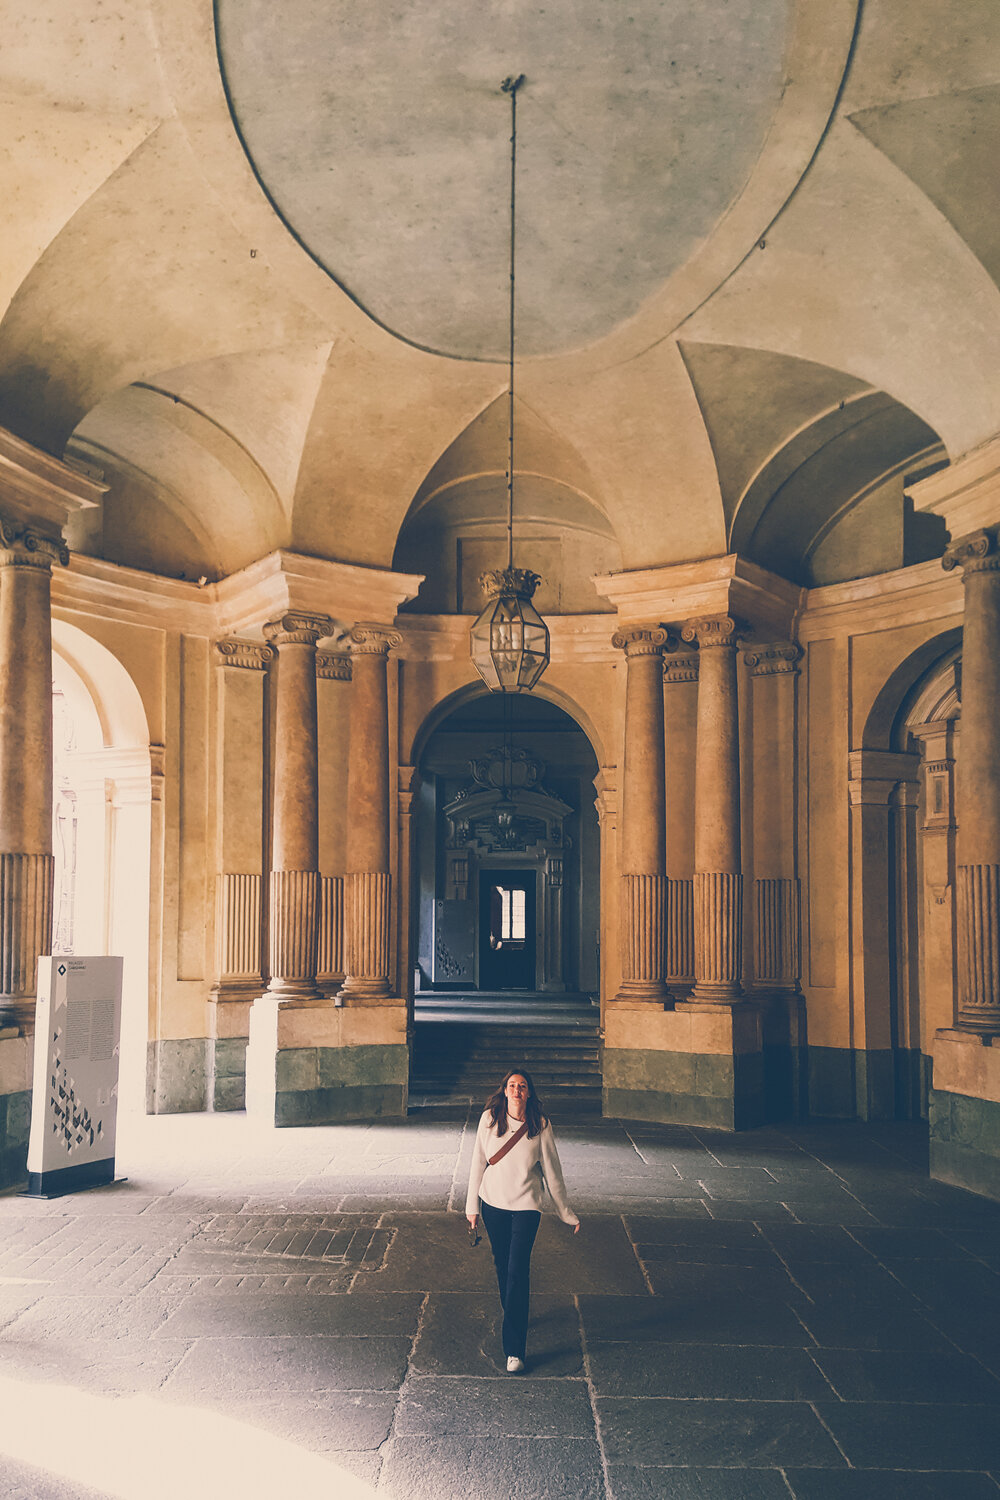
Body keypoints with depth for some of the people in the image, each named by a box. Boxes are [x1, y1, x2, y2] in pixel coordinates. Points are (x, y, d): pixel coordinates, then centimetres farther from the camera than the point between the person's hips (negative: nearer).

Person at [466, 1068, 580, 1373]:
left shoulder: (540, 1126, -9)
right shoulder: (489, 1119, -4)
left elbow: (552, 1172, 0)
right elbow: (478, 1163, 4)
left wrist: (567, 1214, 5)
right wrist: (472, 1206, 8)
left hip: (525, 1207, -3)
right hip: (493, 1203, 3)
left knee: (517, 1272, -10)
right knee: (502, 1266, 15)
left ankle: (515, 1350, -8)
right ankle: (515, 1318, 41)